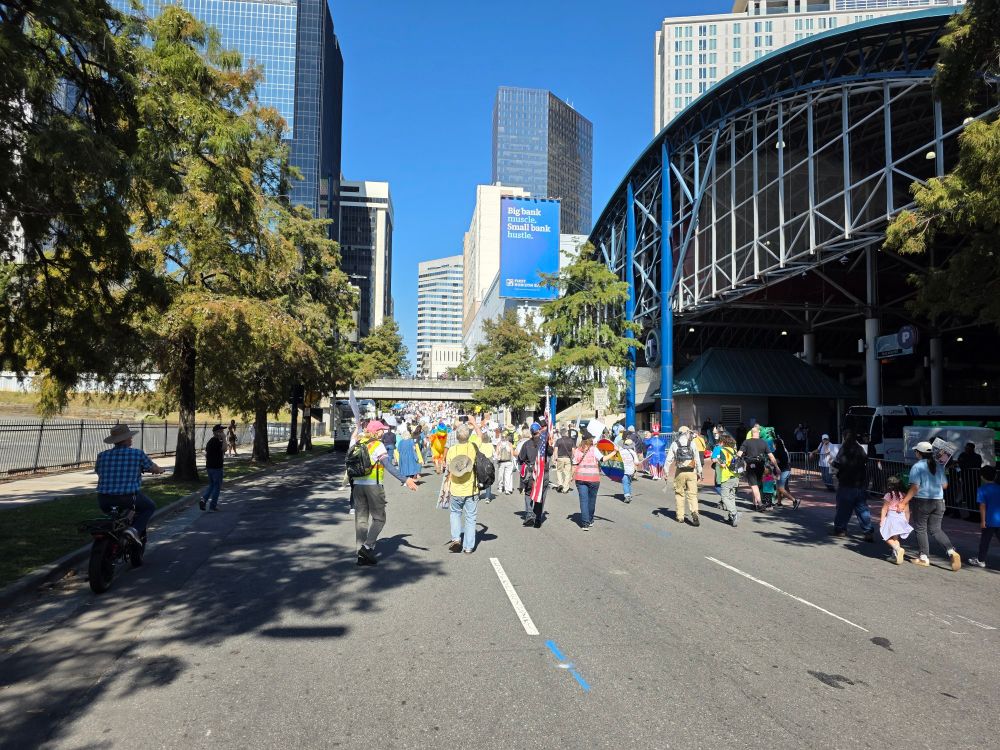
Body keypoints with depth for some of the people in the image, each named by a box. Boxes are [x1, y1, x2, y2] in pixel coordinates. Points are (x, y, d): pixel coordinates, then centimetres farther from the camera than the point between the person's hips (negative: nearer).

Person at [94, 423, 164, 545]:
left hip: (103, 500, 4)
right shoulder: (138, 454, -4)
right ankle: (135, 529, -4)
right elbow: (154, 469, 9)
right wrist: (160, 470, 34)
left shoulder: (102, 455, 4)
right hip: (128, 497, -4)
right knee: (150, 507, 21)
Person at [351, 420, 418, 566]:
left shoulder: (358, 444, 11)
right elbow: (389, 466, -18)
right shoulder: (377, 445, -9)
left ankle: (361, 555, 12)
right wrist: (405, 480, -22)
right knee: (379, 518, 6)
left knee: (361, 519, 10)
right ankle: (368, 546, -8)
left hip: (358, 484, 6)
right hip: (373, 485, -6)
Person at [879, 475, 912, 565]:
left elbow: (884, 509, -6)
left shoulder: (888, 495, -9)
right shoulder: (903, 495, 3)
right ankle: (896, 556, 10)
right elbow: (907, 510, 7)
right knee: (896, 538, 17)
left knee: (888, 538, 7)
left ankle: (898, 549, -18)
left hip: (891, 518, -5)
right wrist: (907, 521, 17)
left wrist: (881, 520, 1)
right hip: (901, 518, 5)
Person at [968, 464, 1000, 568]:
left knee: (984, 541, 9)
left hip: (989, 521, -4)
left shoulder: (982, 490, -8)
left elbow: (982, 506, -12)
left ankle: (980, 560, 19)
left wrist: (983, 520, -8)